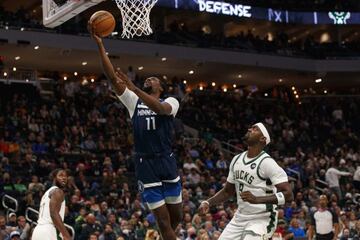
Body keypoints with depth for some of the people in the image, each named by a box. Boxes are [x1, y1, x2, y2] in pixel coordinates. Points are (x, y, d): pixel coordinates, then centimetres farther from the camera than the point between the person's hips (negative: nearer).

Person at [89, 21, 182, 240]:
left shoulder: (171, 102, 3)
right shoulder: (134, 101, 10)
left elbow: (160, 108, -23)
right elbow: (112, 76, 0)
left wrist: (133, 87, -32)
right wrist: (100, 45, -9)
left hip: (166, 162, -1)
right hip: (145, 164, 1)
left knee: (176, 215, 11)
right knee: (163, 219, -2)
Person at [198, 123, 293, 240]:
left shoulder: (267, 162, -15)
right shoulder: (237, 159, 7)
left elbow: (288, 195, -22)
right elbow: (227, 191, 20)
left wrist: (257, 199, -31)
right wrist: (208, 203, 4)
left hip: (261, 220, -7)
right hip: (239, 218, 7)